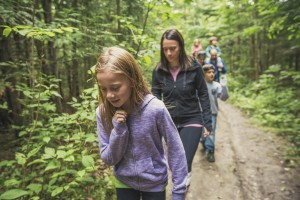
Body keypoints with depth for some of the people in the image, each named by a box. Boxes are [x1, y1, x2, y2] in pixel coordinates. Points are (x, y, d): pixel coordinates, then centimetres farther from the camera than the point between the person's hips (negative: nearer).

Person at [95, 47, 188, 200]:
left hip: (154, 183, -2)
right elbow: (109, 159, -11)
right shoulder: (103, 113, -16)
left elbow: (175, 149, -15)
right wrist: (119, 130, -26)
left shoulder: (155, 109, -25)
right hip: (123, 182, 2)